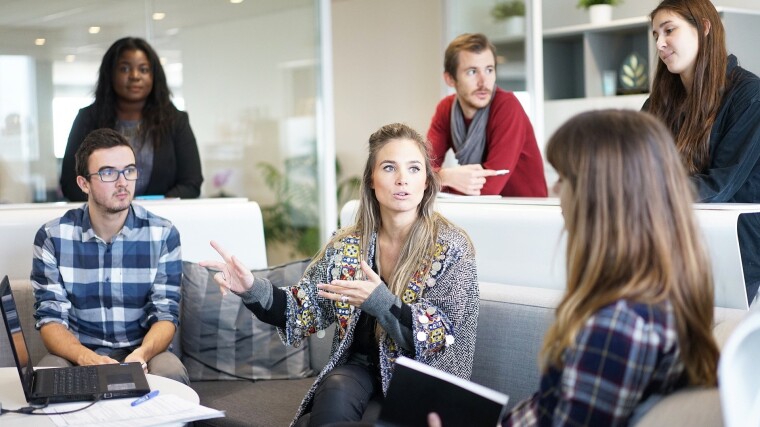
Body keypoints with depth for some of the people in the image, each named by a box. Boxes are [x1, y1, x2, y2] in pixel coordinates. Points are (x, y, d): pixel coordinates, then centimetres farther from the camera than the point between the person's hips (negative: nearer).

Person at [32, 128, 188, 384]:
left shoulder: (163, 235, -3)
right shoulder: (52, 237, -4)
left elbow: (165, 314, -6)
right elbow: (50, 317, -7)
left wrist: (142, 353, -29)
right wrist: (85, 357, -28)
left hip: (143, 353, 0)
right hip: (77, 354, 0)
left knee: (170, 373, -32)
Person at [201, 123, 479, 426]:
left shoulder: (451, 248, -9)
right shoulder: (346, 245, 2)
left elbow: (440, 339, -14)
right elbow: (306, 311, 3)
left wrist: (380, 301, -30)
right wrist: (253, 290, -15)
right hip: (360, 369, 2)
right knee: (335, 392, -31)